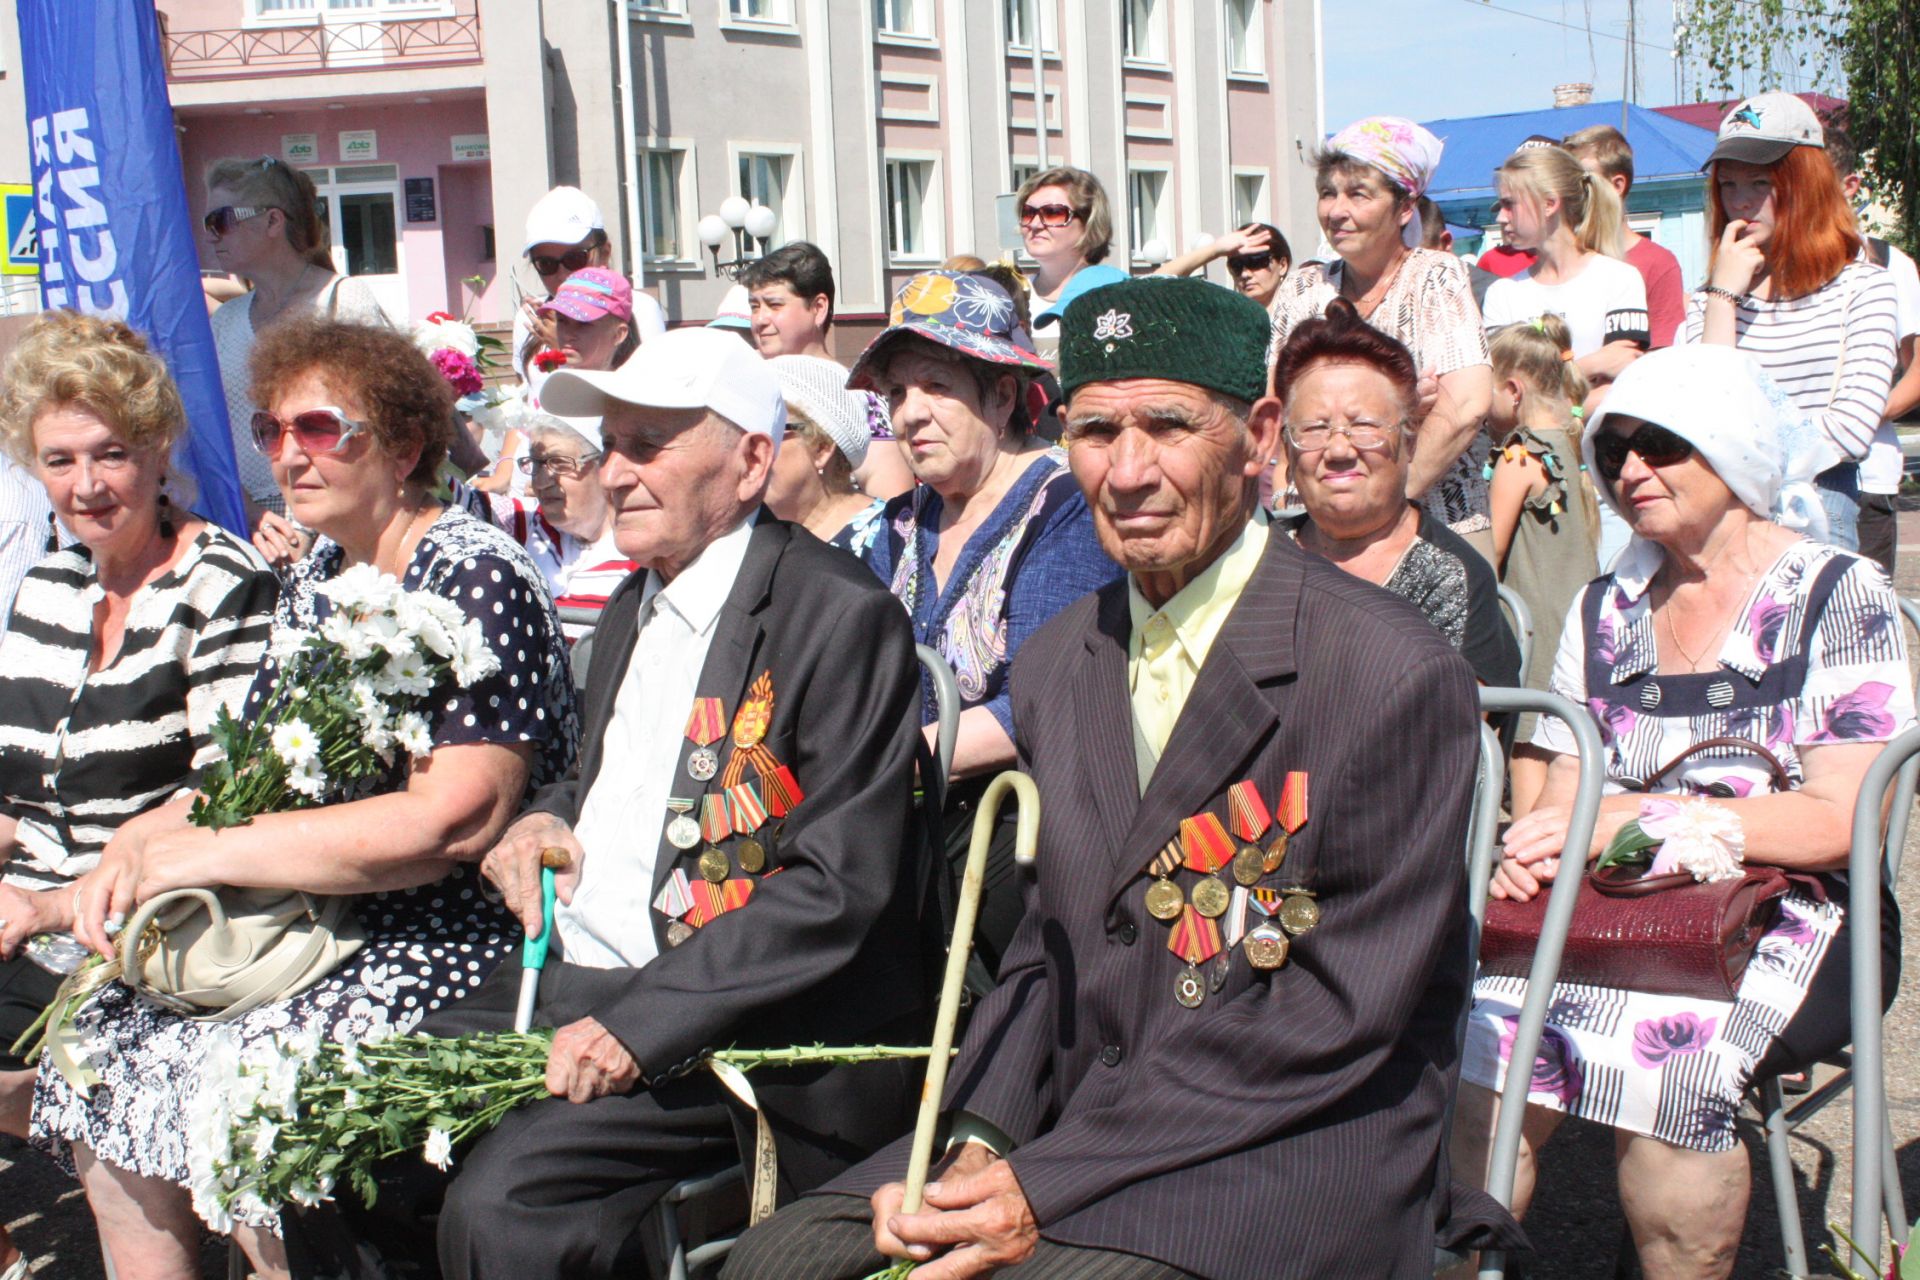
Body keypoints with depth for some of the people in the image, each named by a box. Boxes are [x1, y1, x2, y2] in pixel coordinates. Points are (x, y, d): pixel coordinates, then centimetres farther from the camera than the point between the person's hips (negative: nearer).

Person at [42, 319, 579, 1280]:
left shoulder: (476, 578, -14)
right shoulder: (315, 584, 13)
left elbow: (448, 824, -23)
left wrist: (202, 852, -18)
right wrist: (143, 841, -4)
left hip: (456, 943, -8)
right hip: (312, 932, 8)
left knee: (241, 1090, -25)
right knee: (105, 1047, -5)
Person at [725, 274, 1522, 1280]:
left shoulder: (1393, 675, -13)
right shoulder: (1055, 666, 9)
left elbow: (1342, 1009, -16)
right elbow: (1049, 954, 13)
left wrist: (1047, 1187, -18)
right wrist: (977, 1147, -7)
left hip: (1298, 1154, -6)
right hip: (1079, 1119, 6)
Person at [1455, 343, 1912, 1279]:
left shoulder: (1841, 596, 2)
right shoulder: (1608, 608, 16)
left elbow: (1839, 821, -8)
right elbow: (1566, 791, 12)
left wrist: (1635, 816, -17)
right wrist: (1541, 841, -13)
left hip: (1793, 921, -3)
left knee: (1660, 1041, -34)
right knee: (1487, 1029, -27)